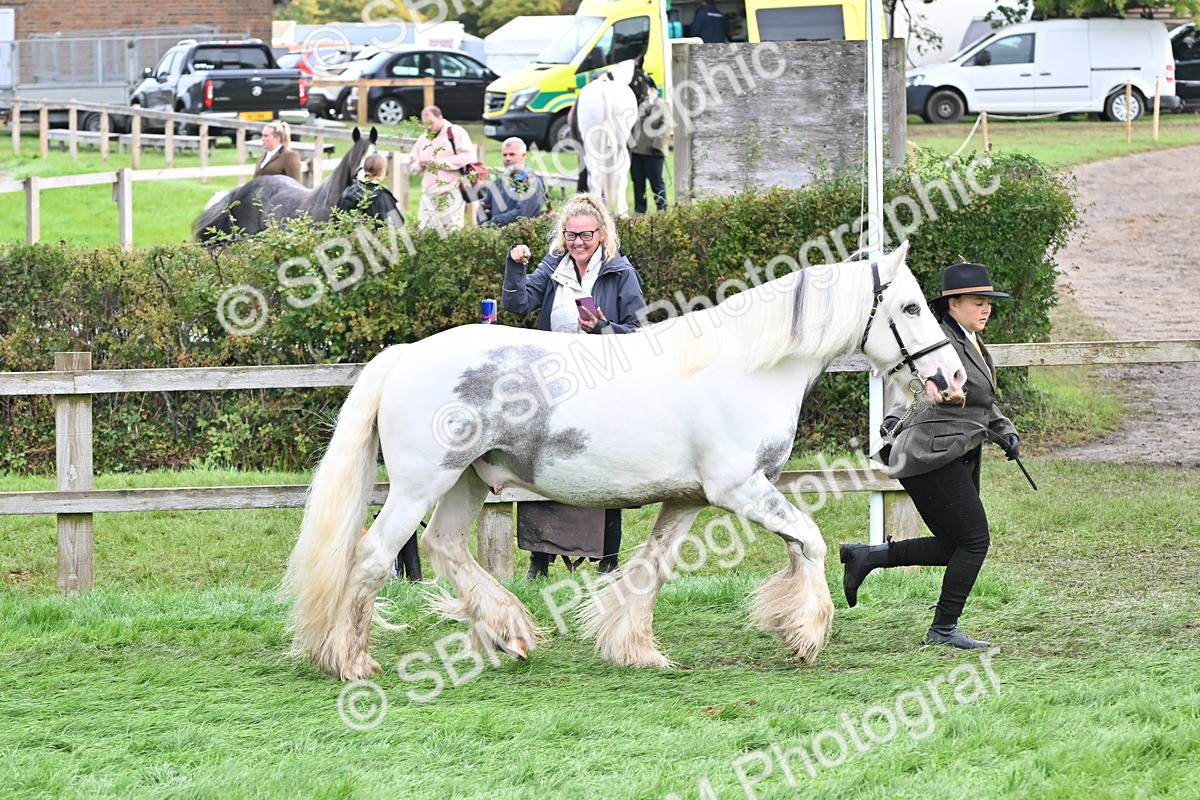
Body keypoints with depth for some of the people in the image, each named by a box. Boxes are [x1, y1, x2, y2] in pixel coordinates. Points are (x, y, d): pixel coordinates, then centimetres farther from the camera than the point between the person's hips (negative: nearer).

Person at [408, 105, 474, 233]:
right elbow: (413, 163, 24)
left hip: (451, 193, -6)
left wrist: (441, 163, -13)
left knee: (453, 230, -8)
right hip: (429, 193, 6)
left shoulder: (455, 132, 0)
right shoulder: (423, 139, 19)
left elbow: (467, 156, -11)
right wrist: (420, 165, -1)